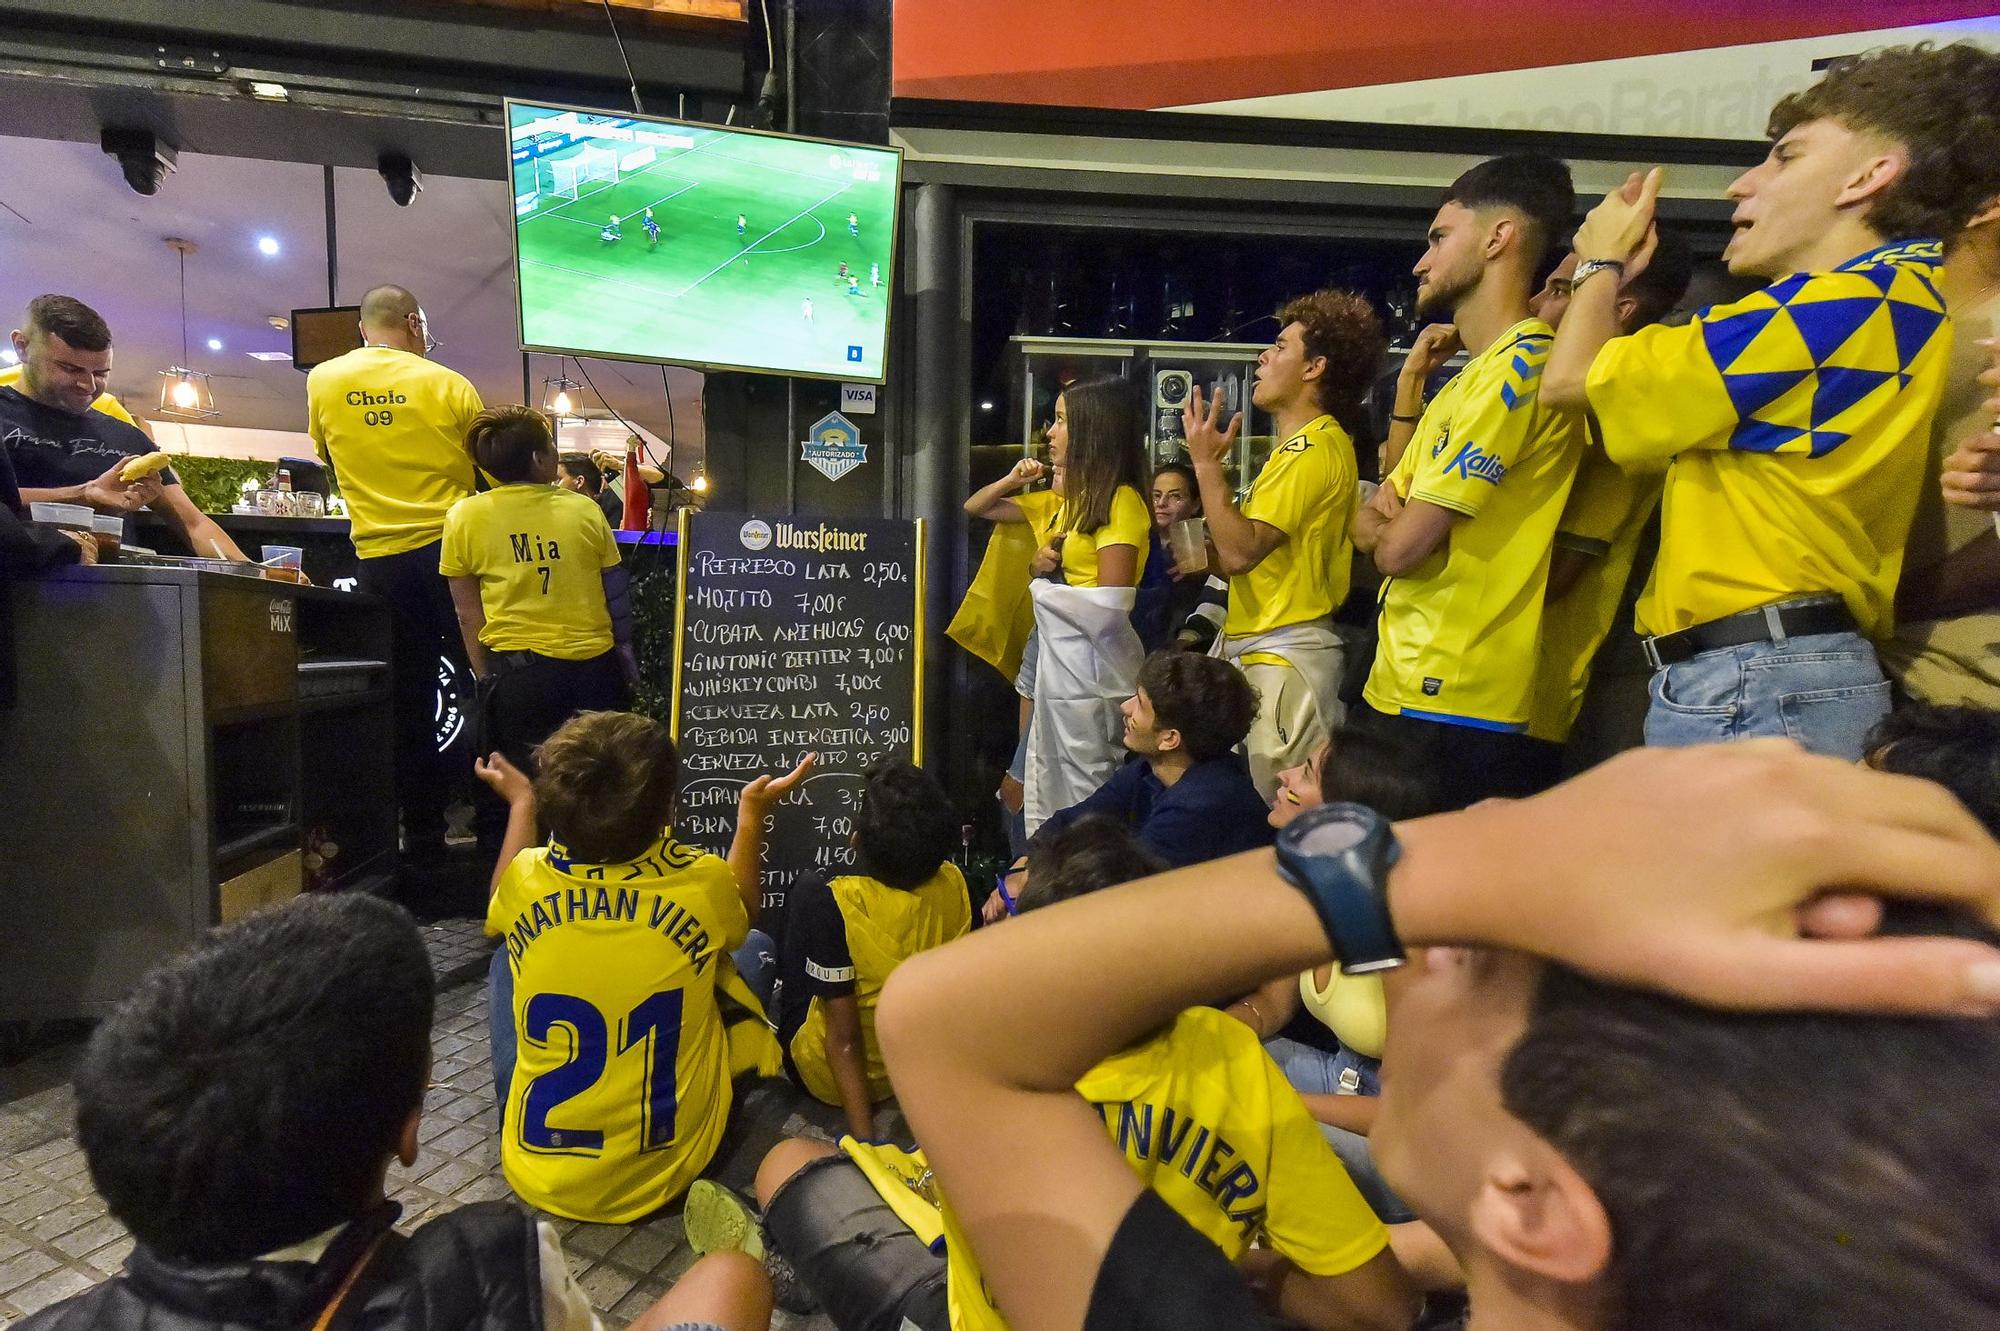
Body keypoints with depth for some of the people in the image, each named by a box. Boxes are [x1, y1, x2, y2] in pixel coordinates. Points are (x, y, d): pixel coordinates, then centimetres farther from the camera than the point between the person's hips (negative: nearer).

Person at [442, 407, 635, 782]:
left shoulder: (464, 516, -1)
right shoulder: (585, 510, -2)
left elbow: (468, 615, 1)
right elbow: (617, 596, 4)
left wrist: (486, 677, 10)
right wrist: (625, 651, 18)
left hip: (517, 670, -1)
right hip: (595, 667, 1)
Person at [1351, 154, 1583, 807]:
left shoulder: (1520, 367, -13)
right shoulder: (1466, 381, 18)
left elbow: (1397, 547, -18)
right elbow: (1377, 521, 13)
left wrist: (1375, 522, 5)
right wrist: (1411, 381, 9)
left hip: (1452, 711, -9)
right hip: (1398, 690, 10)